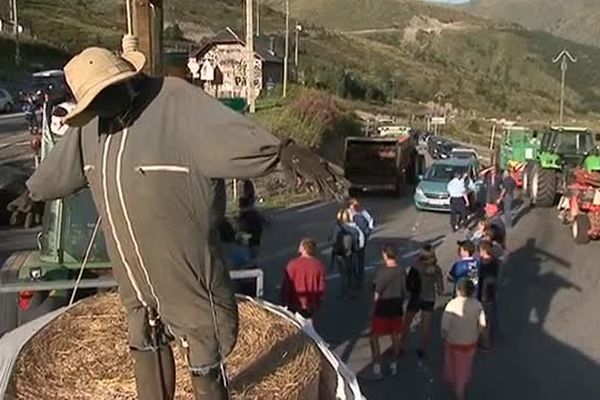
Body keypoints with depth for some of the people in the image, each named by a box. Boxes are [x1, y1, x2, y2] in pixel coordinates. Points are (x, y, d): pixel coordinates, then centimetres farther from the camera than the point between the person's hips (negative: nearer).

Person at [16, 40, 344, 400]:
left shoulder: (177, 103, -20)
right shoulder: (92, 123, 5)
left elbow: (230, 133, -38)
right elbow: (61, 165, 24)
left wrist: (285, 151, -55)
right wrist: (33, 192, 41)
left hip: (187, 272, -7)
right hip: (134, 275, 7)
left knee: (205, 362, 9)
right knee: (146, 347, 25)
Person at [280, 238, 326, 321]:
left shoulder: (293, 264, -16)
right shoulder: (319, 266, -8)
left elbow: (286, 286, -11)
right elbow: (321, 289, -2)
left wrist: (284, 304, 0)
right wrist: (317, 304, 11)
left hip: (295, 306, -2)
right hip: (311, 307, 3)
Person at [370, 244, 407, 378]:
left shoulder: (382, 272, -21)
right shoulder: (401, 271, -6)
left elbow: (377, 294, -16)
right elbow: (404, 291, 4)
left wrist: (373, 310, -4)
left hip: (382, 309, -5)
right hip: (396, 308, 5)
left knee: (374, 337, 9)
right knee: (395, 336, 17)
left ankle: (377, 366, 8)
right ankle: (394, 365, 28)